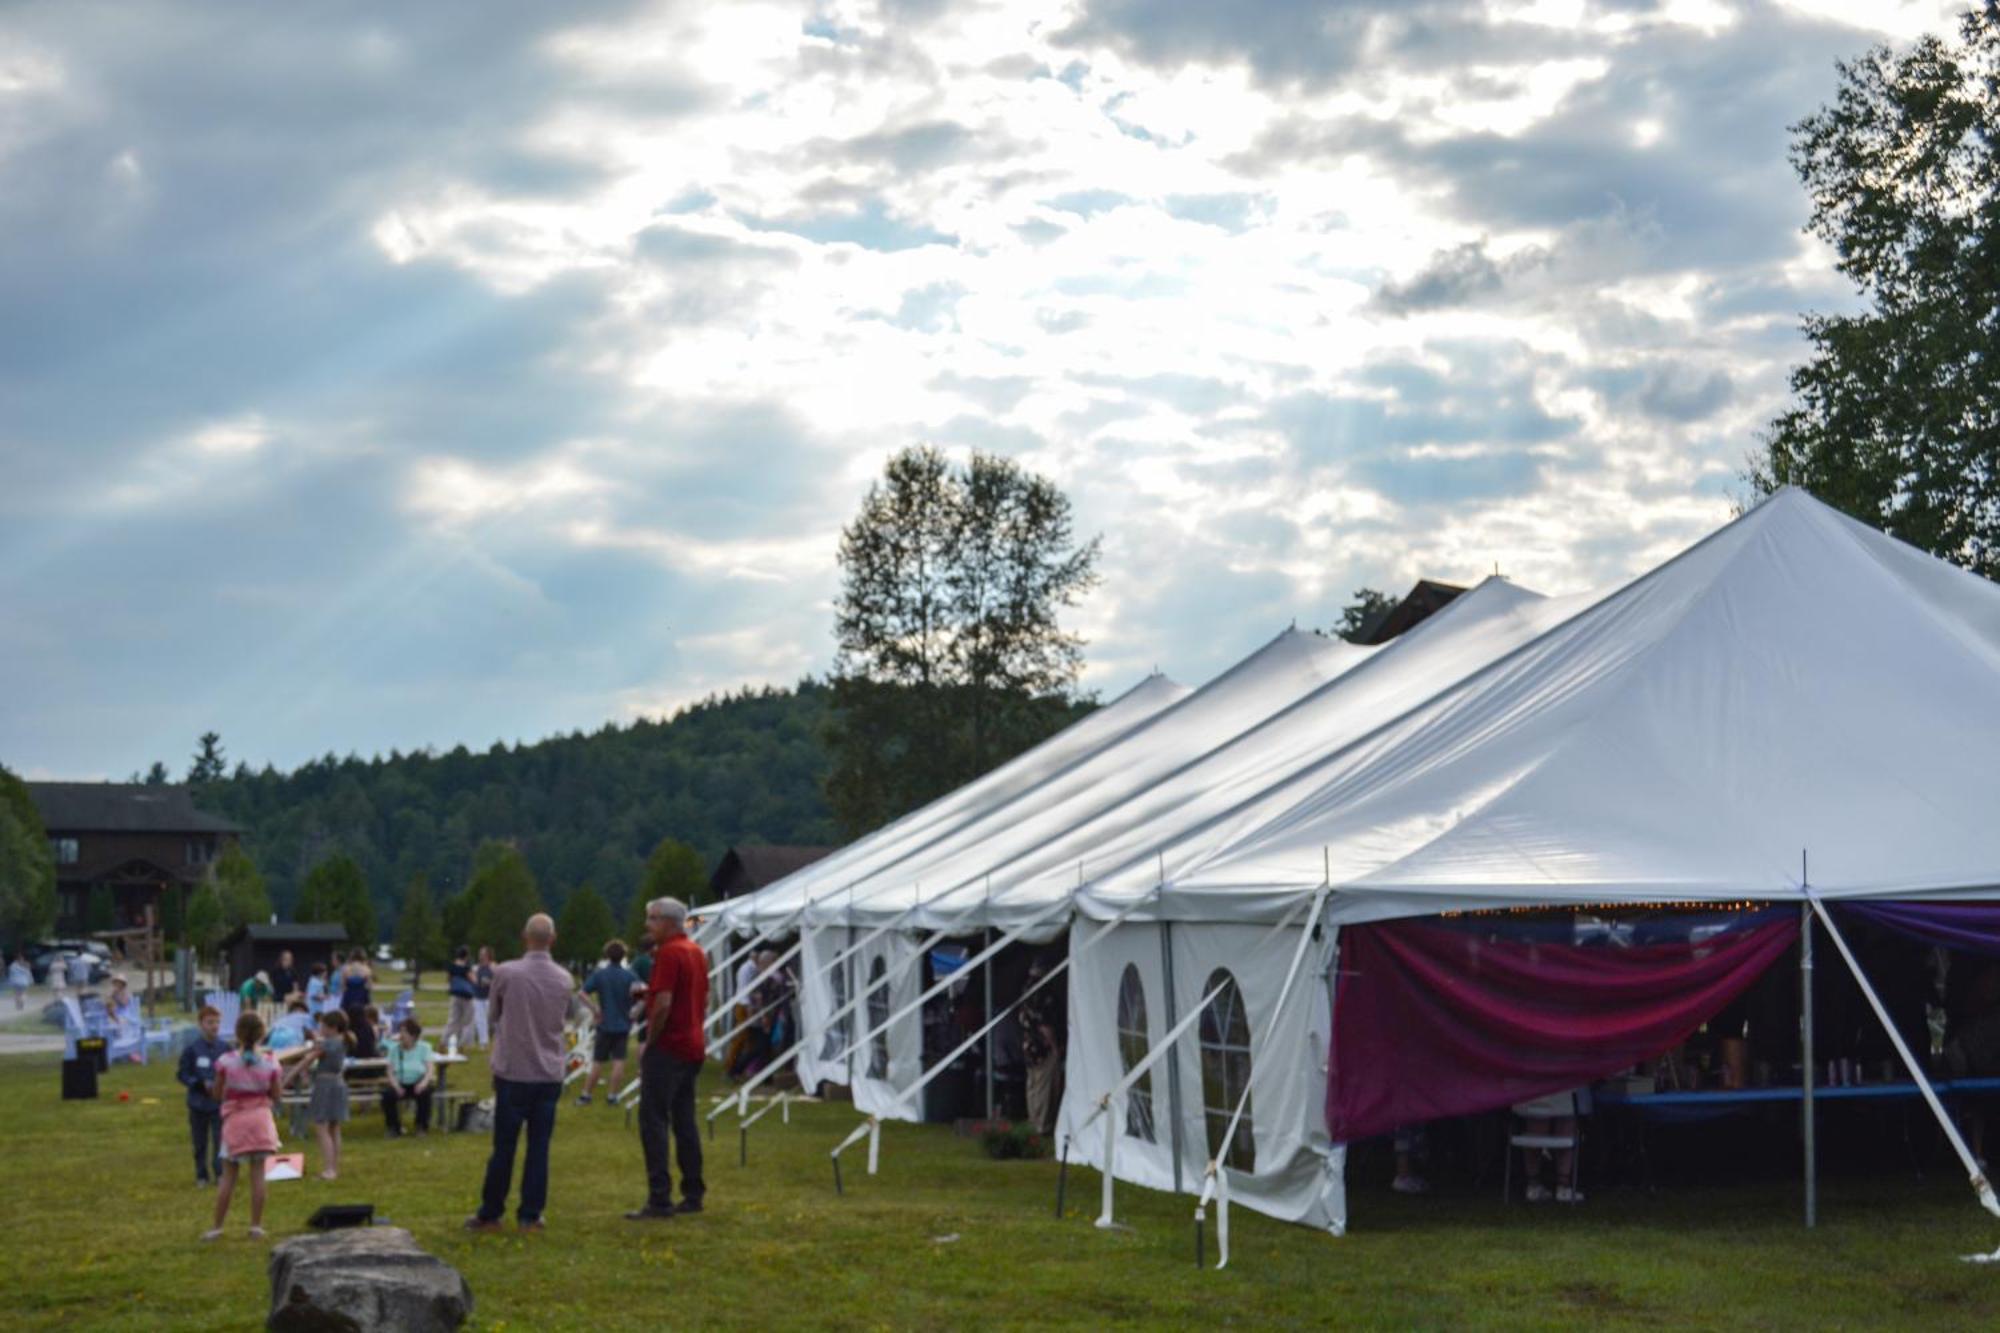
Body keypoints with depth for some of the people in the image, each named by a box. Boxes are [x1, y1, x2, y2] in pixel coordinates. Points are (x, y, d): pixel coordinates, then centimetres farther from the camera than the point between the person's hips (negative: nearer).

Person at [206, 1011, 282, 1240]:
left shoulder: (226, 1062, -10)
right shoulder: (270, 1063, -6)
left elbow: (217, 1094, -3)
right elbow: (275, 1096, -1)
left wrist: (212, 1087, 17)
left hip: (235, 1120, -1)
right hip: (261, 1118, 1)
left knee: (228, 1176, 7)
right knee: (258, 1174, 5)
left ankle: (217, 1226, 10)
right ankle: (256, 1226, 5)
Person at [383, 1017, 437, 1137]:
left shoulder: (424, 1047, 1)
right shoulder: (394, 1048, 5)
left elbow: (431, 1069, -8)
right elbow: (390, 1071, -2)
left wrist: (424, 1082, -28)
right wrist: (396, 1085, -21)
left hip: (418, 1083, -1)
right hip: (401, 1084, 1)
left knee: (423, 1092, -36)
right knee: (387, 1094, -30)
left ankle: (422, 1127, -15)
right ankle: (394, 1127, -10)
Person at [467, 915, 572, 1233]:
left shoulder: (505, 973, -10)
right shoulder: (563, 979, 0)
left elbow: (494, 1013, 6)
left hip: (512, 1072, -2)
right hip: (550, 1073, 2)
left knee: (504, 1147, 5)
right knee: (539, 1147, 6)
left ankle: (490, 1214, 13)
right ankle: (530, 1216, 7)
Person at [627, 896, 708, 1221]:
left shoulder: (668, 953, -14)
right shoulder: (696, 952, 15)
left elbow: (663, 1003, -21)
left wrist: (649, 1042, -12)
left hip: (667, 1048, -9)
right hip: (692, 1046, 9)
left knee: (653, 1121, -7)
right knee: (685, 1120, 13)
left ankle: (659, 1200, -11)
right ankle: (693, 1195, 15)